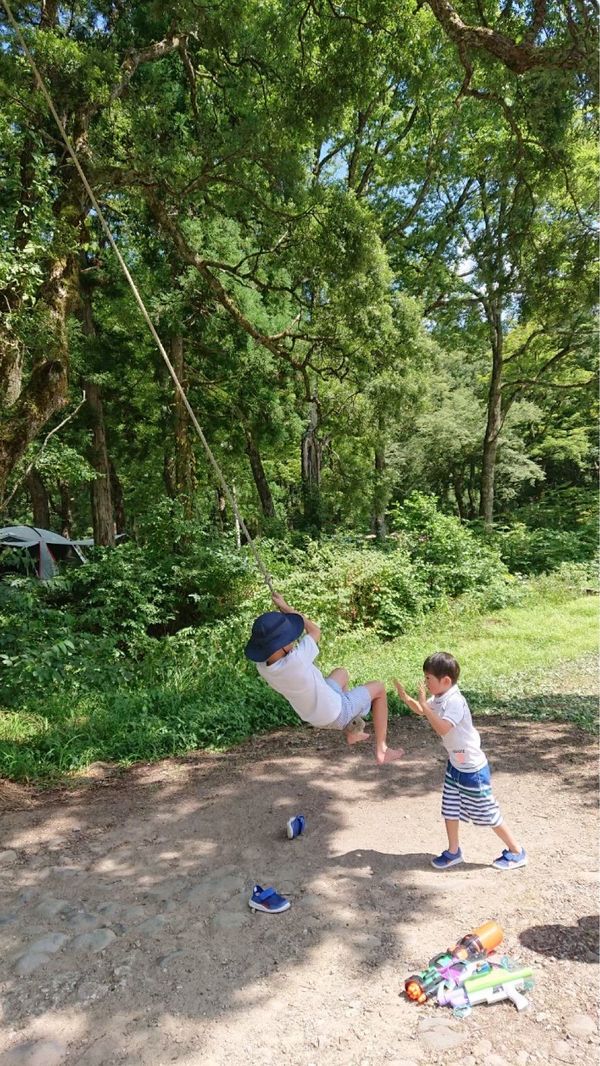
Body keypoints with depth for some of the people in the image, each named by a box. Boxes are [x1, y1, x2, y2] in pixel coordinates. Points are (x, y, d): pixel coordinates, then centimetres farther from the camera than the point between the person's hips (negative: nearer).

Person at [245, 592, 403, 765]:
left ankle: (352, 733, 42)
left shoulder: (262, 666, -21)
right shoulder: (296, 661, -40)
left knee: (341, 672, 32)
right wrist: (286, 607, -11)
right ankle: (382, 750, 20)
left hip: (313, 717, 7)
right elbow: (315, 631, -19)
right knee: (378, 688, 17)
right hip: (336, 714, -7)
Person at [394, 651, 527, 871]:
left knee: (486, 813, 5)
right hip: (455, 764, 8)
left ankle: (516, 852, 22)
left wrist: (425, 705, -35)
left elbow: (442, 728, -39)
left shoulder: (455, 701, -28)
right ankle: (453, 852, 30)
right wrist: (405, 697, 1)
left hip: (472, 768, -8)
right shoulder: (439, 698, -1)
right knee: (450, 809, 13)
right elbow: (421, 711, 17)